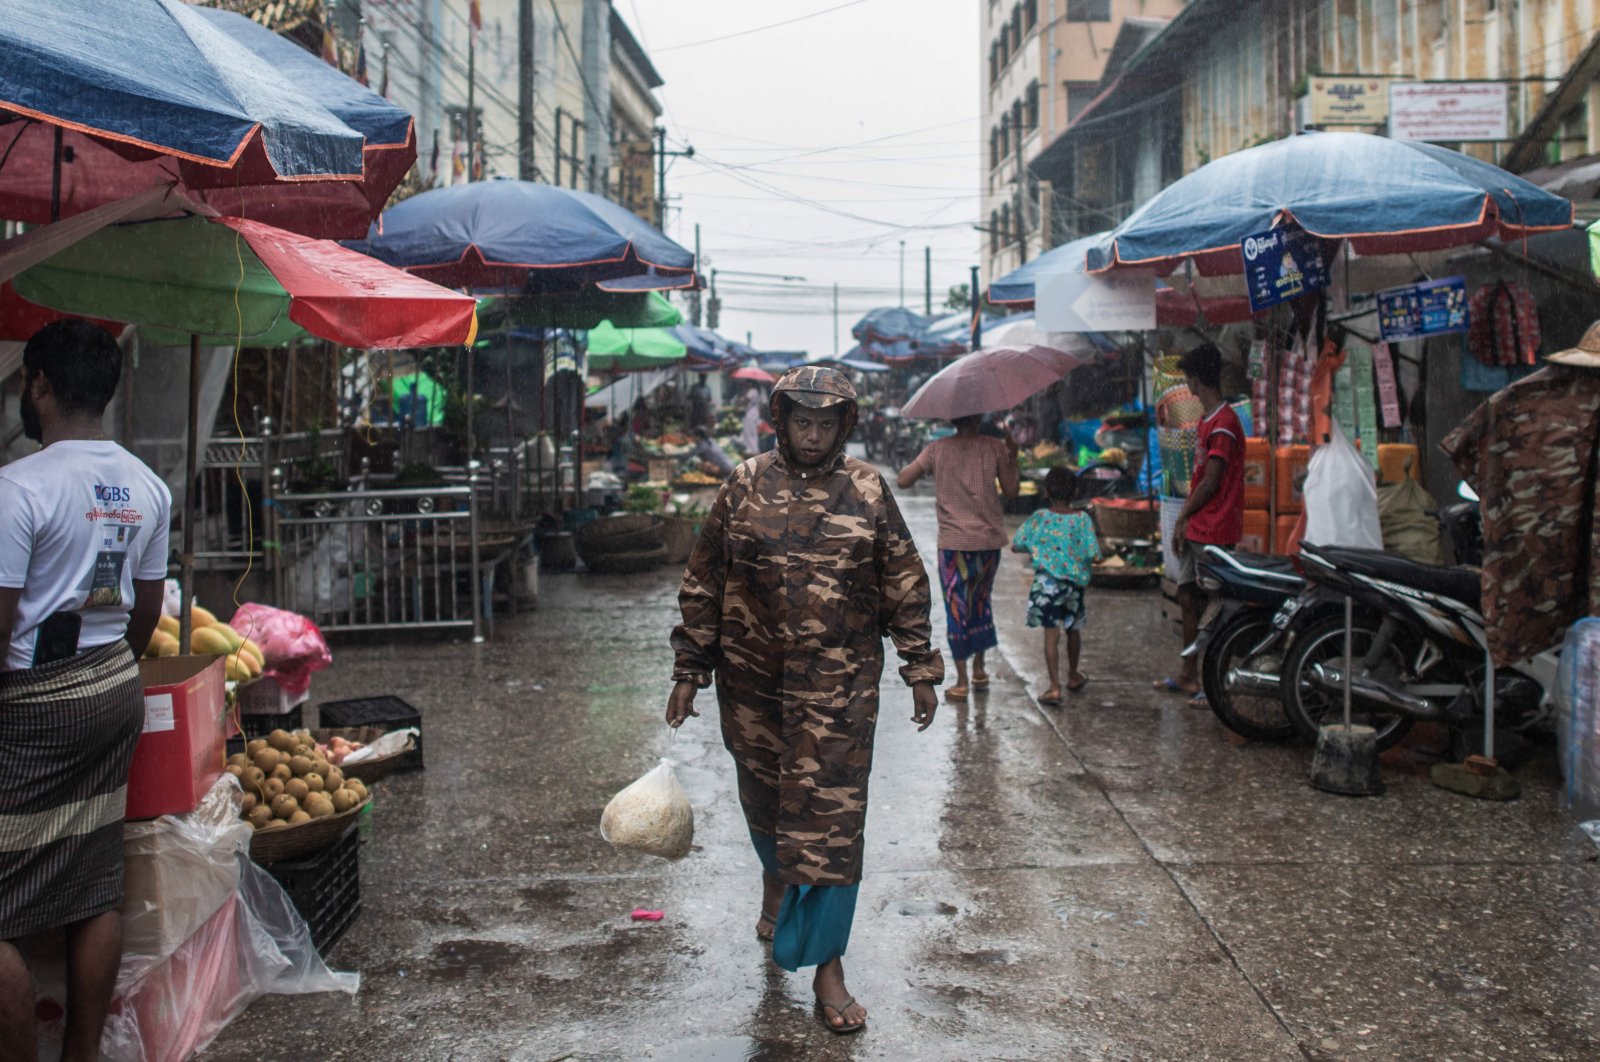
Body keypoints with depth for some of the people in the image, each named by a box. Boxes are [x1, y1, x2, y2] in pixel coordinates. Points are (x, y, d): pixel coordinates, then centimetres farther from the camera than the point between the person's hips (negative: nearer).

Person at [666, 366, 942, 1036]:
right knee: (764, 797, 17)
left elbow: (905, 586, 5)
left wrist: (920, 670, 4)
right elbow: (703, 585, 4)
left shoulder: (868, 492, -1)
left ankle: (826, 964, 6)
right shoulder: (745, 488, 0)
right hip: (752, 683, 2)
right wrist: (689, 672, 3)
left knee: (831, 818, -4)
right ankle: (776, 880, 49)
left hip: (839, 686, -1)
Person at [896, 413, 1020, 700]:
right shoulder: (995, 448, -4)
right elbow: (1011, 491, -1)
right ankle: (979, 669, 29)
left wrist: (922, 464, 11)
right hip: (989, 540, 2)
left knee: (956, 609, 4)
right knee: (982, 602, 21)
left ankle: (961, 681, 4)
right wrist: (1012, 458, 10)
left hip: (953, 542, -2)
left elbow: (903, 481, -6)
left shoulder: (937, 449, -5)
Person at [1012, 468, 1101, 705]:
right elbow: (1094, 556, -11)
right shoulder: (1082, 519, -6)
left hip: (1047, 582, -2)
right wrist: (1096, 542, 11)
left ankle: (1055, 687, -10)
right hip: (1075, 583, 2)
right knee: (1073, 630, 21)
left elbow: (1016, 546, 0)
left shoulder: (1039, 518, -6)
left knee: (1051, 634, -3)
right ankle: (1073, 676, 40)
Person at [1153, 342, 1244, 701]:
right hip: (1195, 530, 10)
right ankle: (1188, 674, 26)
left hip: (1215, 532, -10)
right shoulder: (1207, 420, 14)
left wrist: (1183, 516, -8)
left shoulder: (1224, 424, -17)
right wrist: (1184, 519, 12)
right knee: (1188, 598, 15)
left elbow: (1211, 483, -19)